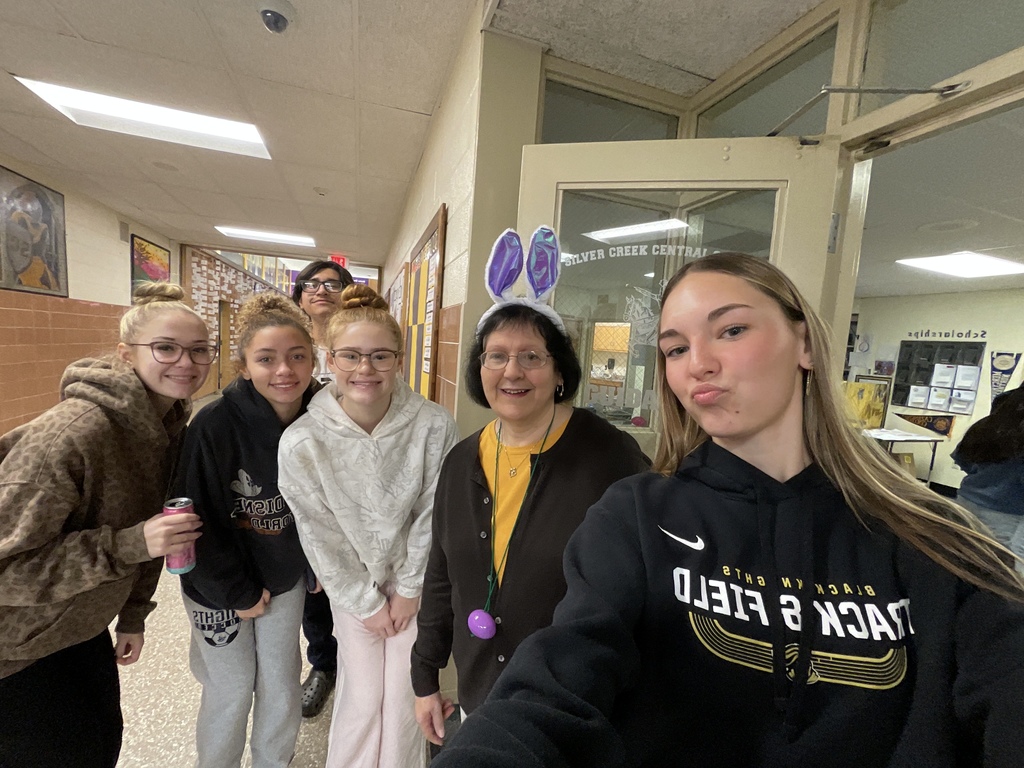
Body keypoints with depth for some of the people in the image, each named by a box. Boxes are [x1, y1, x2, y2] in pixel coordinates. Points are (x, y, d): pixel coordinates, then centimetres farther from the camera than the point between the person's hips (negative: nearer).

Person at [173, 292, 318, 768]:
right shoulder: (214, 425, -24)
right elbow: (197, 520, -18)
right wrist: (237, 592, -12)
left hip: (285, 579, 3)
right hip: (220, 584, -3)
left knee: (281, 687, 16)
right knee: (231, 689, 14)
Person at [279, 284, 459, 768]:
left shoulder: (434, 426, -25)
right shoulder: (301, 442, -22)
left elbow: (432, 515, -12)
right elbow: (320, 536, -11)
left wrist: (409, 589, -4)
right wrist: (366, 603, -4)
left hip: (413, 577, 0)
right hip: (349, 583, 0)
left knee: (403, 698, 11)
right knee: (362, 697, 11)